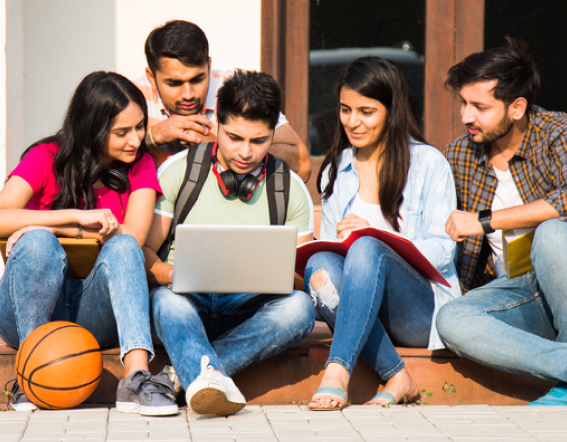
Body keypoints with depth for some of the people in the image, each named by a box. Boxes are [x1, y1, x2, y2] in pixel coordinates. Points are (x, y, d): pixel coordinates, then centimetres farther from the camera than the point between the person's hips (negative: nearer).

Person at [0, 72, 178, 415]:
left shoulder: (140, 166, 5)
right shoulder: (46, 158, -3)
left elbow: (133, 236, -12)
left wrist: (56, 228, -19)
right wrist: (76, 216, -26)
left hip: (94, 315, 2)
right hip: (29, 311, -1)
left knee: (122, 247, -28)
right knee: (38, 242, -31)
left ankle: (137, 376, -44)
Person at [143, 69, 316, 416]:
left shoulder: (291, 189, 9)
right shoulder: (178, 170, 4)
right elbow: (142, 251, 3)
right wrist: (172, 273, -20)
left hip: (250, 311, 1)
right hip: (188, 305, -1)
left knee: (300, 306, -31)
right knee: (167, 299, -36)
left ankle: (186, 373, -37)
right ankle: (209, 377, -63)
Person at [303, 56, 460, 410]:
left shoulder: (428, 163, 4)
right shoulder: (334, 172, 18)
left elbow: (442, 252, -4)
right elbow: (329, 244, 16)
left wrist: (374, 236, -19)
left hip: (420, 312, -3)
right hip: (361, 313, 4)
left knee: (367, 249, -33)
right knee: (320, 265, -30)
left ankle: (337, 372, -46)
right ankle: (397, 378, -32)